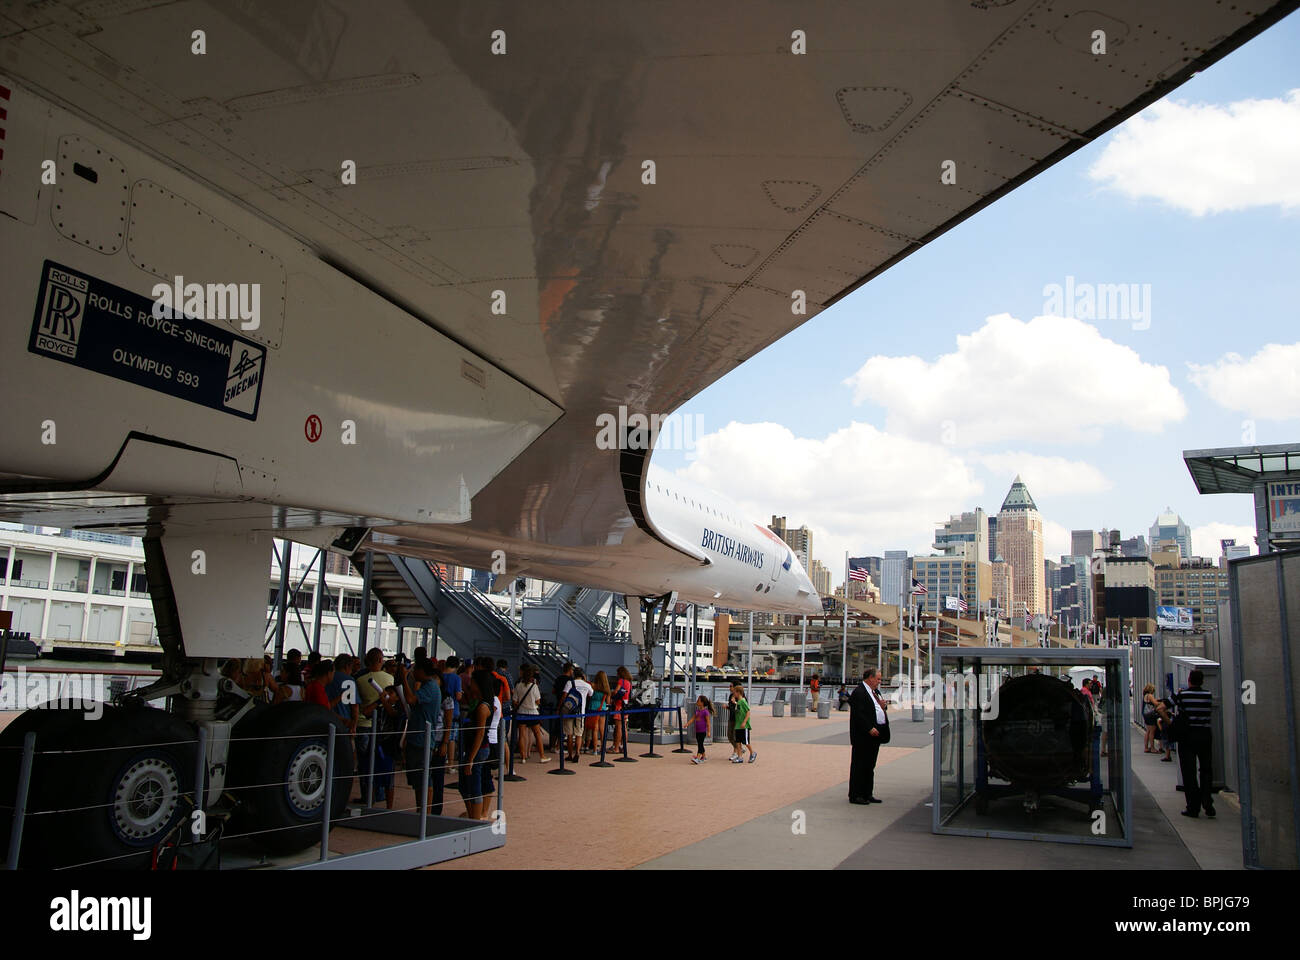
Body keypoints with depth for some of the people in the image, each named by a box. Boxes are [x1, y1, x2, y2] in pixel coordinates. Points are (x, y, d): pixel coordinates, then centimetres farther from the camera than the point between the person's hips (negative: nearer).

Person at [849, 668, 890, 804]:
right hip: (863, 736, -10)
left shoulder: (875, 691, 17)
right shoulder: (859, 692, -14)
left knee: (870, 766, 15)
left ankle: (867, 794, 23)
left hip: (875, 735, 10)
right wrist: (869, 729, -23)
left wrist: (883, 706, 3)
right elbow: (859, 714, -20)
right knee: (859, 765, -3)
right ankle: (855, 795, 4)